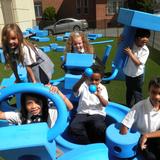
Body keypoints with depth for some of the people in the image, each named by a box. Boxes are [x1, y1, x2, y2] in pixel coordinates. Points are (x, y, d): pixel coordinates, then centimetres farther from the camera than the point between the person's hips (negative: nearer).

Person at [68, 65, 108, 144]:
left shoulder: (102, 88, 7)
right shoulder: (84, 85, 6)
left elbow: (105, 104, -8)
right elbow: (75, 90, -17)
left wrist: (98, 95, -28)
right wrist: (82, 79, -34)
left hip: (97, 114, -1)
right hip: (82, 113, 1)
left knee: (99, 128, -33)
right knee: (73, 128, -26)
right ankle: (87, 144, -5)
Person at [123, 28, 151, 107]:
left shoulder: (145, 50, -19)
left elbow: (138, 63, -23)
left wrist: (130, 53, -27)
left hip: (138, 75, -3)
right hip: (128, 73, 3)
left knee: (137, 93, 6)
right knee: (129, 91, 21)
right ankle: (128, 106, 40)